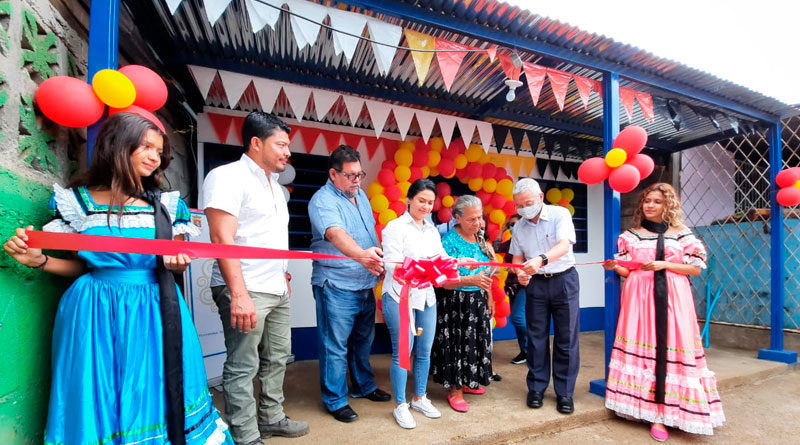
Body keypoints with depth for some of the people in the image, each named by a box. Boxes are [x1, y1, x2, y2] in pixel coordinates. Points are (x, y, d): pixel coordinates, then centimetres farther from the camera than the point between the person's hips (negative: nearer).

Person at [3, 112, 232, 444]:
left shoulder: (167, 205, 2)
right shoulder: (77, 200, 1)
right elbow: (80, 266, 9)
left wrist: (177, 263, -13)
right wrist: (39, 260, -8)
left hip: (154, 314, 0)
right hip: (95, 314, 0)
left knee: (158, 401, 9)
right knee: (100, 403, 11)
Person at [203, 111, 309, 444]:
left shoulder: (273, 184, 16)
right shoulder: (228, 176, -10)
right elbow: (222, 238, -18)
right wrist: (239, 293, -23)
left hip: (277, 290, 9)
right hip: (245, 291, -8)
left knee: (277, 359, 17)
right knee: (243, 368, 3)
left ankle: (271, 418, 35)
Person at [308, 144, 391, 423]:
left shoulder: (360, 195, 10)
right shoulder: (323, 200, -16)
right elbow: (336, 234, -35)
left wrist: (379, 263, 17)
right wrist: (361, 255, -52)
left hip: (366, 285, 8)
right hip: (337, 287, -8)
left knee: (363, 340, 20)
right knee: (336, 347, 4)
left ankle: (363, 386, 38)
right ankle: (335, 400, 22)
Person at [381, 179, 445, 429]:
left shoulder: (432, 230, 14)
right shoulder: (395, 227, -6)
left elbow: (442, 259, 8)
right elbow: (392, 265, -14)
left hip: (426, 296, 6)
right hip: (400, 297, -6)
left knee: (424, 352, 14)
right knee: (402, 352, 2)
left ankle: (420, 398, 33)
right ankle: (400, 406, 20)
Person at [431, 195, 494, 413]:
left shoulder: (479, 238, 2)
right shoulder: (449, 241, -19)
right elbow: (444, 280, -24)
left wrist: (488, 295, 14)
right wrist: (471, 281, -35)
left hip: (477, 301, 7)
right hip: (455, 303, -7)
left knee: (474, 342, 17)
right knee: (456, 344, 4)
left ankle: (467, 382, 36)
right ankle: (454, 390, 21)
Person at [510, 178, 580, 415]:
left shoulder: (560, 214, -9)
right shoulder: (519, 226, 3)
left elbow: (564, 245, -24)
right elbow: (518, 257, 9)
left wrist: (541, 259, -42)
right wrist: (520, 272, -13)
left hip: (564, 280, -3)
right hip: (535, 283, 3)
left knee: (566, 338, 3)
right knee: (536, 337, 8)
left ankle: (564, 392, 18)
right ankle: (536, 387, 22)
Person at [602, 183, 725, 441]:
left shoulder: (682, 234, 5)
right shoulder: (631, 235, 7)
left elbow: (696, 268, 3)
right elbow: (627, 271, 6)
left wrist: (663, 264, -10)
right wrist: (614, 267, -15)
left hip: (672, 299, 0)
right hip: (640, 297, 1)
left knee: (671, 347, -4)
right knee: (642, 348, 0)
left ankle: (662, 412, 5)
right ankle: (655, 413, 11)